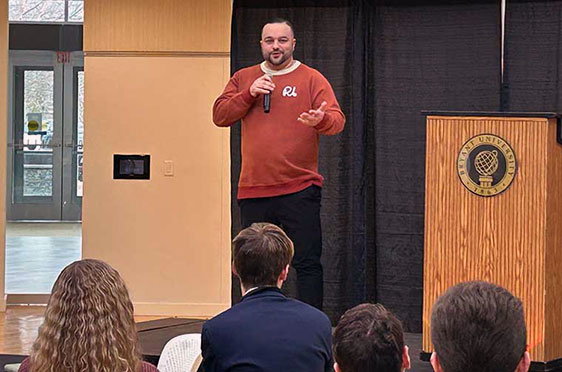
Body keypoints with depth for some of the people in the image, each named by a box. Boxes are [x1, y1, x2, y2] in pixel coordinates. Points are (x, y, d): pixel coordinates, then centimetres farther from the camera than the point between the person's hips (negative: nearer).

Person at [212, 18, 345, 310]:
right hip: (253, 190, 3)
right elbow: (219, 115, 5)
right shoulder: (243, 78, 13)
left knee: (307, 262, -4)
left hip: (299, 189, -3)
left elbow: (337, 120, -7)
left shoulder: (311, 79, 3)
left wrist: (321, 119, -30)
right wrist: (249, 94, -9)